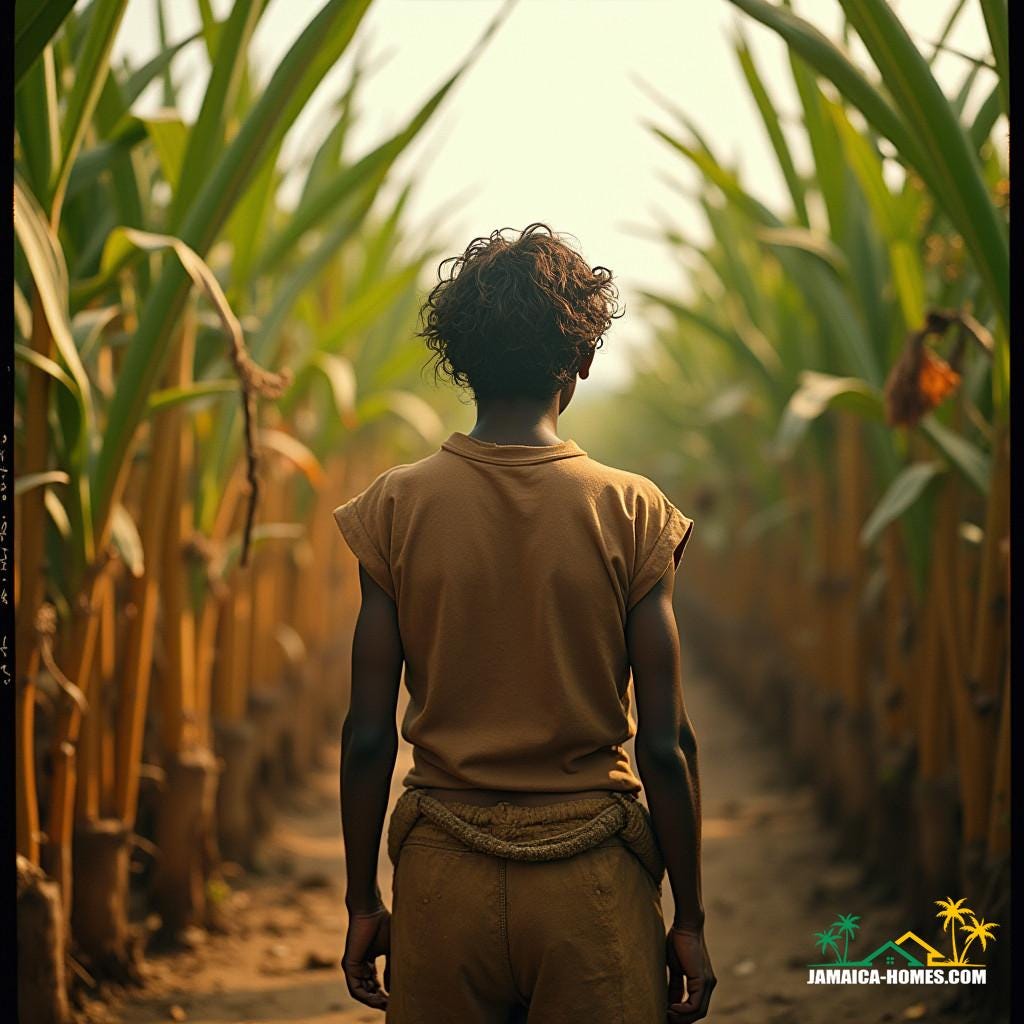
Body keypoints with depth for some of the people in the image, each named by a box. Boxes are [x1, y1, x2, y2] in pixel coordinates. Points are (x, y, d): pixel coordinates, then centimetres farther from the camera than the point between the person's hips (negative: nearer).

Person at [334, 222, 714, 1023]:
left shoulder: (399, 507, -3)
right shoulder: (631, 510, -6)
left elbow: (369, 734, -2)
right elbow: (664, 743, -6)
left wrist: (363, 902, 8)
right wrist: (689, 918, 3)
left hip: (444, 876, 1)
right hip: (591, 880, -1)